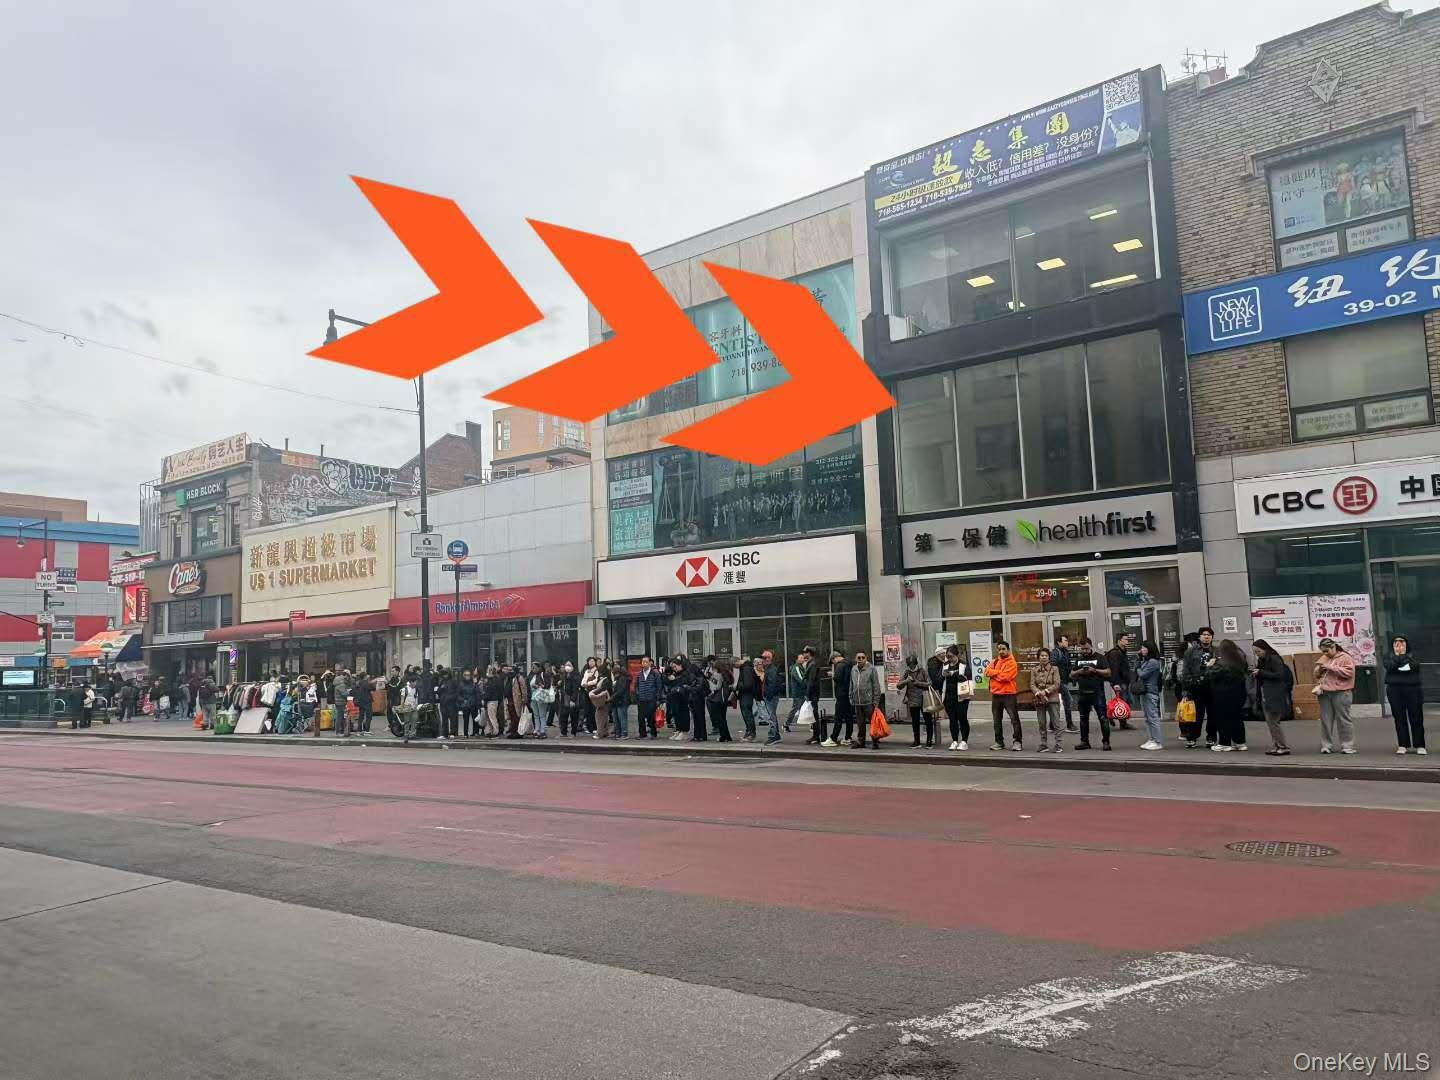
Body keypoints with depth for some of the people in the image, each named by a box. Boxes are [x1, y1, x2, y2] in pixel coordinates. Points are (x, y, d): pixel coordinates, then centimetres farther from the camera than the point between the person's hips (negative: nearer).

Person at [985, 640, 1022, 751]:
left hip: (1009, 694, -6)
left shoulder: (1011, 662, -7)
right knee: (997, 720, 12)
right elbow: (987, 671, -1)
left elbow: (1005, 676, -18)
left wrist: (993, 673, -7)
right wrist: (999, 672, -14)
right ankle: (999, 742, 21)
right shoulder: (994, 661, 12)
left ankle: (1016, 741, 1)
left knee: (1014, 719, -5)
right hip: (996, 695, 6)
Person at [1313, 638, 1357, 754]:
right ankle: (1326, 745, 7)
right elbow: (1317, 675, 24)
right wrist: (1319, 667, 3)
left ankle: (1347, 746, 3)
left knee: (1343, 719, -3)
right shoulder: (1324, 659, 20)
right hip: (1324, 693, 5)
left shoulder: (1345, 658, 1)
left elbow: (1349, 672, -13)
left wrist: (1331, 667, -14)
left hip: (1341, 693, -5)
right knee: (1326, 720, 3)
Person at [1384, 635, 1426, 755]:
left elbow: (1414, 666, -12)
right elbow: (1390, 667, -10)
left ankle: (1419, 745, 4)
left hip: (1413, 689, 0)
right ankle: (1402, 745, 6)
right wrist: (1397, 654, -8)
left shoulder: (1412, 656, 10)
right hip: (1395, 690, 0)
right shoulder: (1389, 657, 10)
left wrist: (1403, 654, -6)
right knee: (1399, 718, 1)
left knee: (1416, 718, -1)